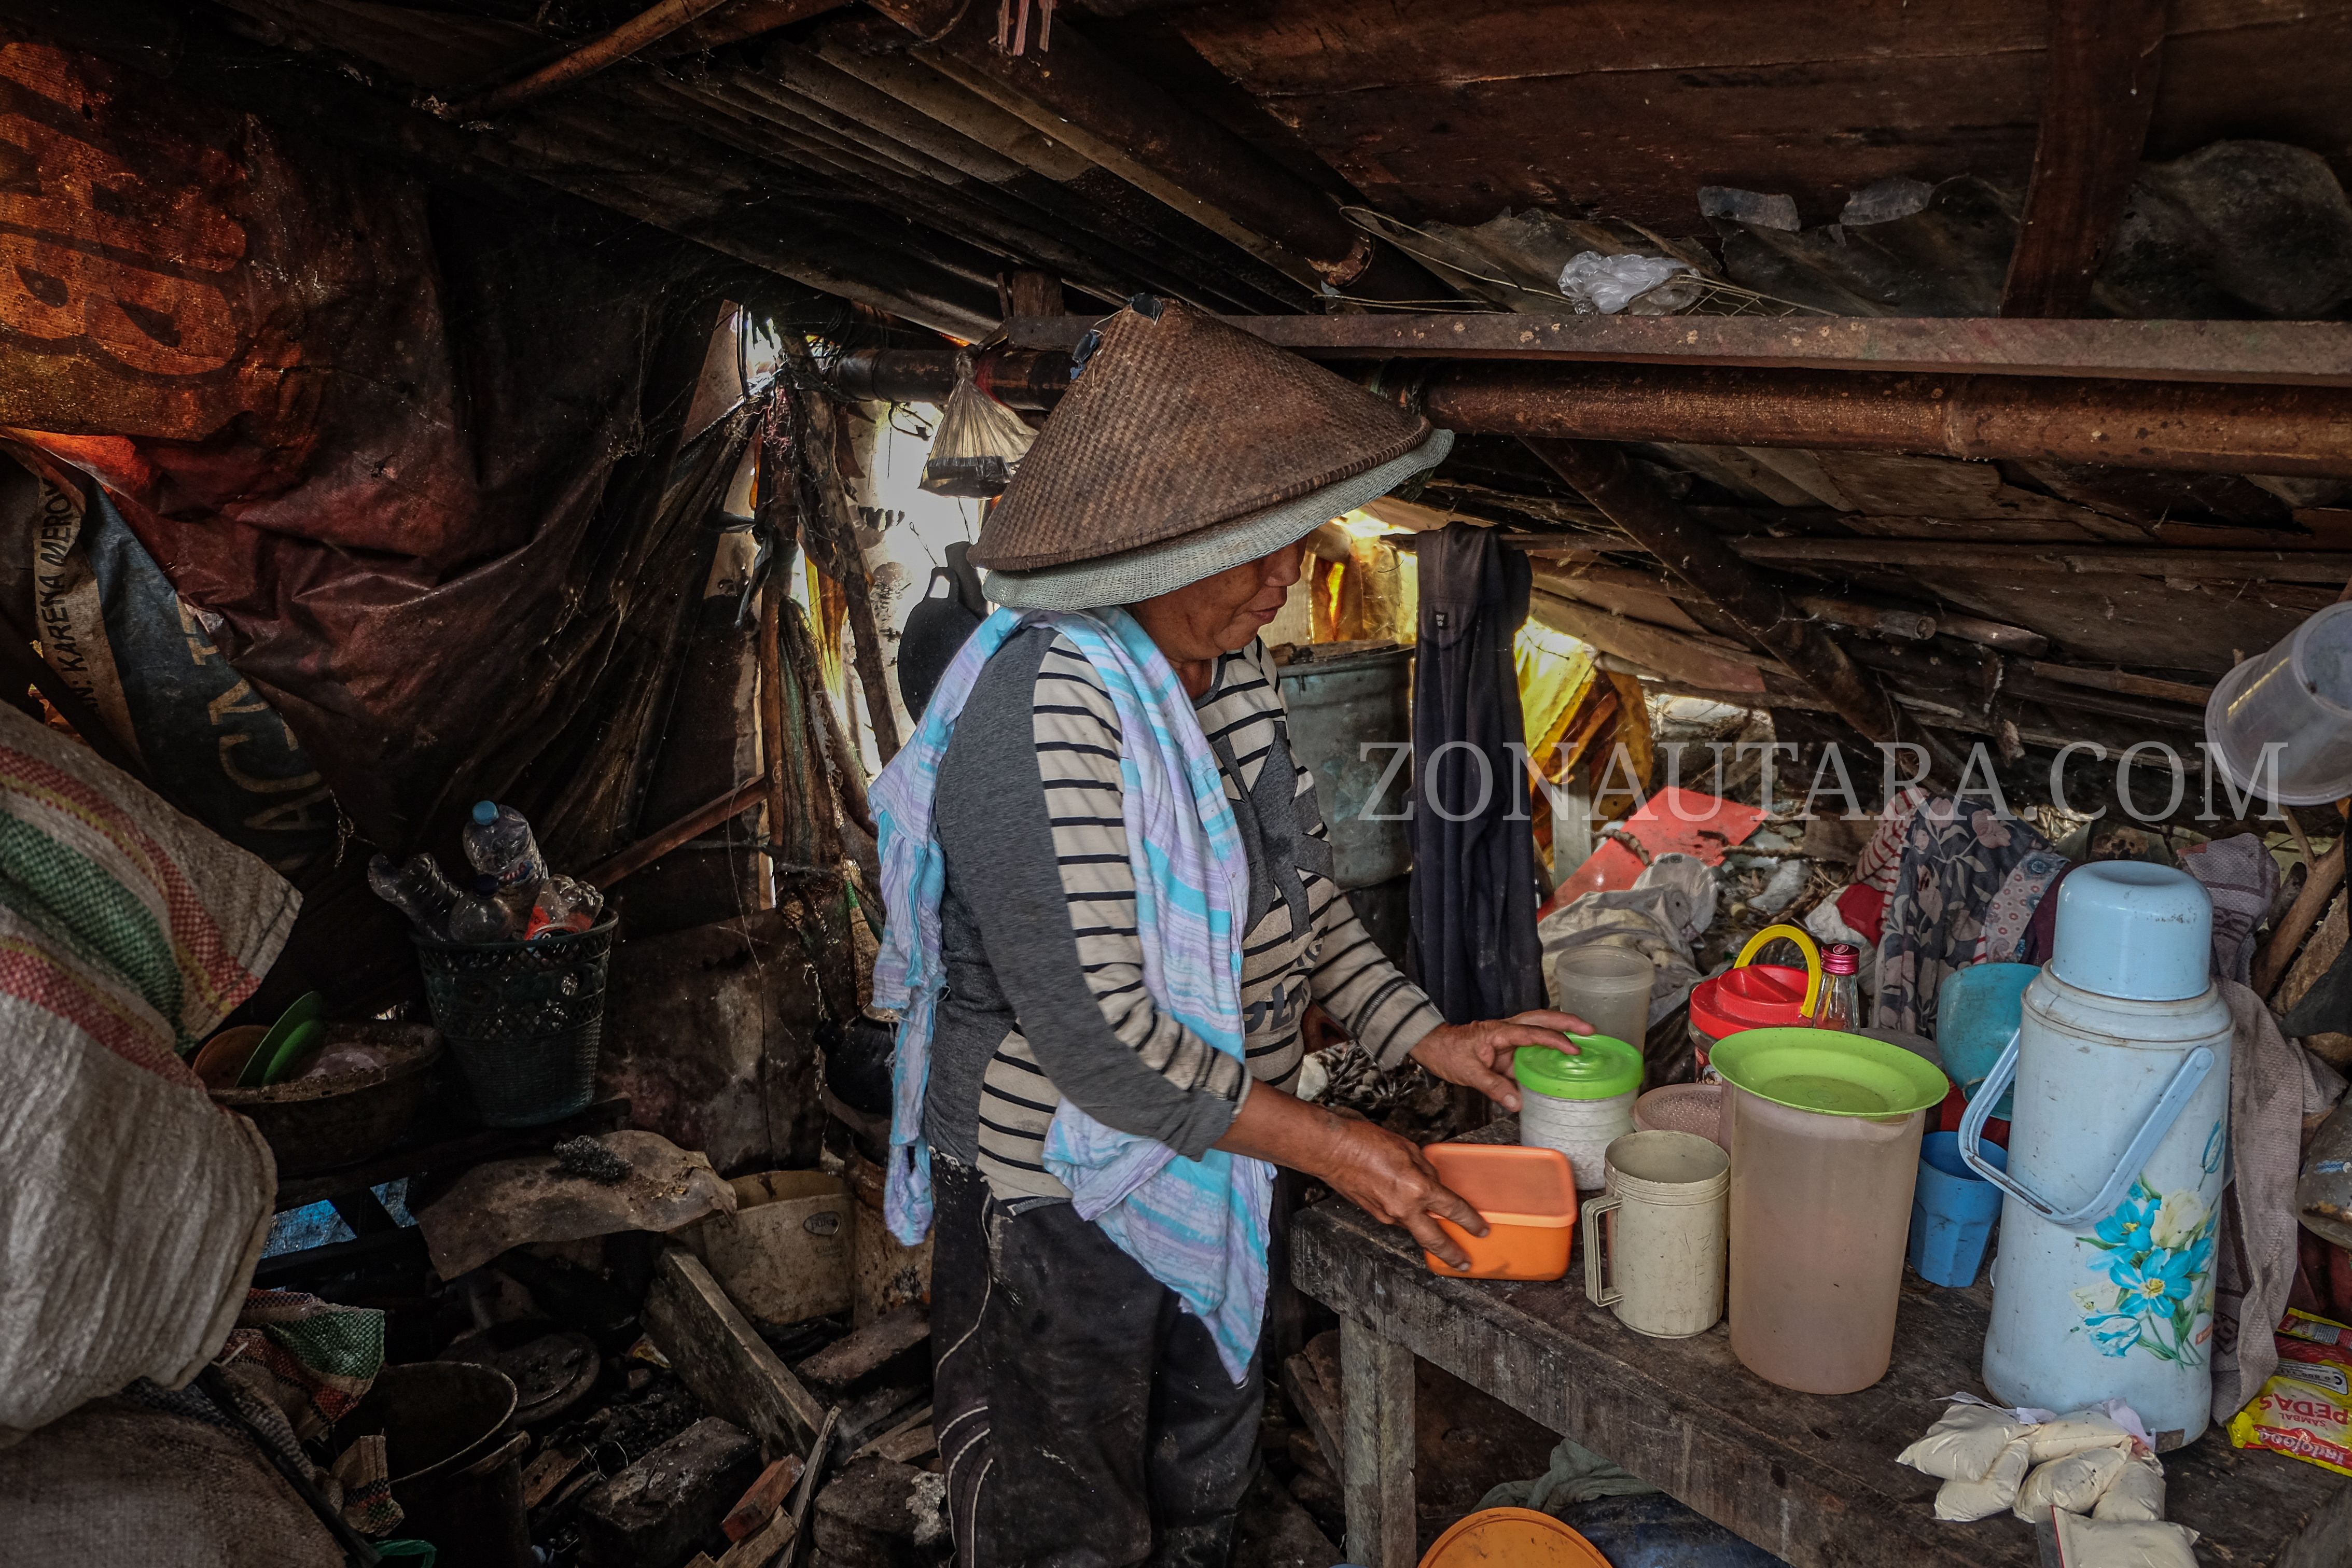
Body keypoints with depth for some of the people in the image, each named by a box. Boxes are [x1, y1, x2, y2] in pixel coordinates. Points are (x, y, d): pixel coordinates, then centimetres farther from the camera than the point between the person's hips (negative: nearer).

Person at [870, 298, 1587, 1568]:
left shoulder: (1230, 669, -1)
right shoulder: (1044, 710, -29)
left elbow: (1300, 885, 11)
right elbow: (1099, 1037, -30)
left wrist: (1425, 1036, 1)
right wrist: (1327, 1145, -22)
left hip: (1204, 1171, 8)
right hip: (1058, 1195, -8)